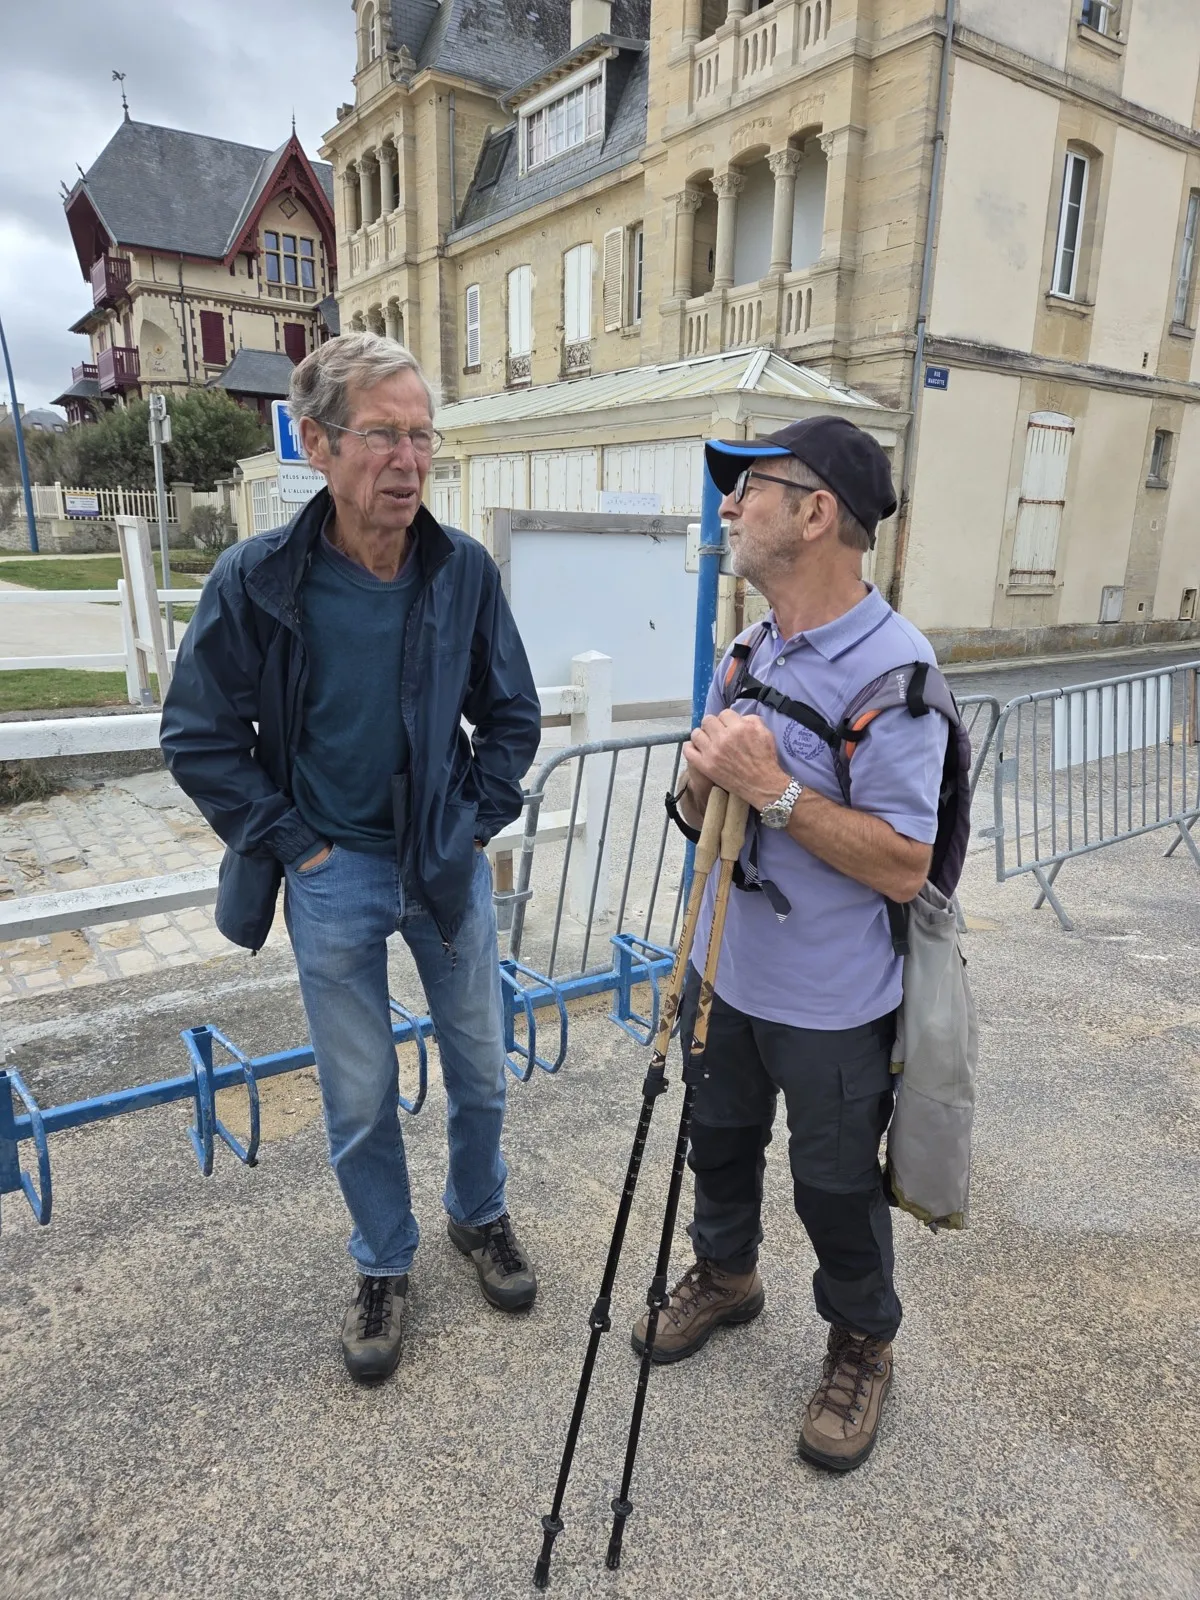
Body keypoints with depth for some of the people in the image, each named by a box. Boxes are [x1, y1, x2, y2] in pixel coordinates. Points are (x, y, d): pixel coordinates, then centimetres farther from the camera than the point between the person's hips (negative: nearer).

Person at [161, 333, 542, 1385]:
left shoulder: (464, 569, -9)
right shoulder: (258, 579, -15)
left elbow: (512, 714, 2)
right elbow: (198, 735, -6)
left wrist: (477, 826, -2)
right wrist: (294, 845, -8)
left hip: (449, 864, 2)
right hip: (333, 876, -2)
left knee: (480, 1068, 18)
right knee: (359, 1099, 13)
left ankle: (481, 1217, 46)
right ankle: (384, 1268, 39)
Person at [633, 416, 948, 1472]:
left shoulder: (893, 668, -23)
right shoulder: (752, 652, 3)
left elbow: (903, 867, -26)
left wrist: (773, 789, -29)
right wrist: (703, 778, -15)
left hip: (830, 1005, -7)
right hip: (726, 972, 7)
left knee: (836, 1188, 15)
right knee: (720, 1139, 26)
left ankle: (863, 1345, 43)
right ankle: (725, 1275, 54)